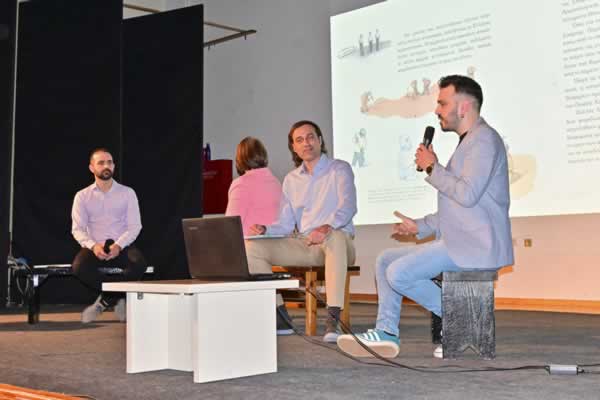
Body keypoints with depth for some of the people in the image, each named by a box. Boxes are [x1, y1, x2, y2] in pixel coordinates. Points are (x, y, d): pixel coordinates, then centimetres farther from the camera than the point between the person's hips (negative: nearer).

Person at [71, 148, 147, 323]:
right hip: (95, 248, 1)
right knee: (79, 267, -33)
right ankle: (117, 299, -12)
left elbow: (135, 226, -1)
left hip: (122, 247, 0)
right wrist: (93, 245, -21)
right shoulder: (82, 196, 8)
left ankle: (105, 300, -13)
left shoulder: (127, 193, 6)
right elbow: (78, 229, 0)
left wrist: (118, 245, -20)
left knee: (139, 263, -34)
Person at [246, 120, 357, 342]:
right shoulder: (291, 180, 17)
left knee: (334, 237, -42)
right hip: (303, 246, 5)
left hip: (337, 242, -5)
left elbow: (348, 207, -16)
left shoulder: (339, 169, 2)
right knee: (252, 246, -13)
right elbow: (286, 224, 13)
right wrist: (264, 230, -9)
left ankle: (333, 319, -46)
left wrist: (326, 227, -36)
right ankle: (280, 314, -11)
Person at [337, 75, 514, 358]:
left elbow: (467, 195, -24)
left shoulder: (484, 139, -12)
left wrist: (432, 168, -11)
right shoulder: (468, 142, 21)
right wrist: (420, 226, 17)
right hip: (456, 242, 11)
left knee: (399, 274, -18)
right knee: (385, 260, 9)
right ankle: (386, 332, 5)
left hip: (474, 246, -10)